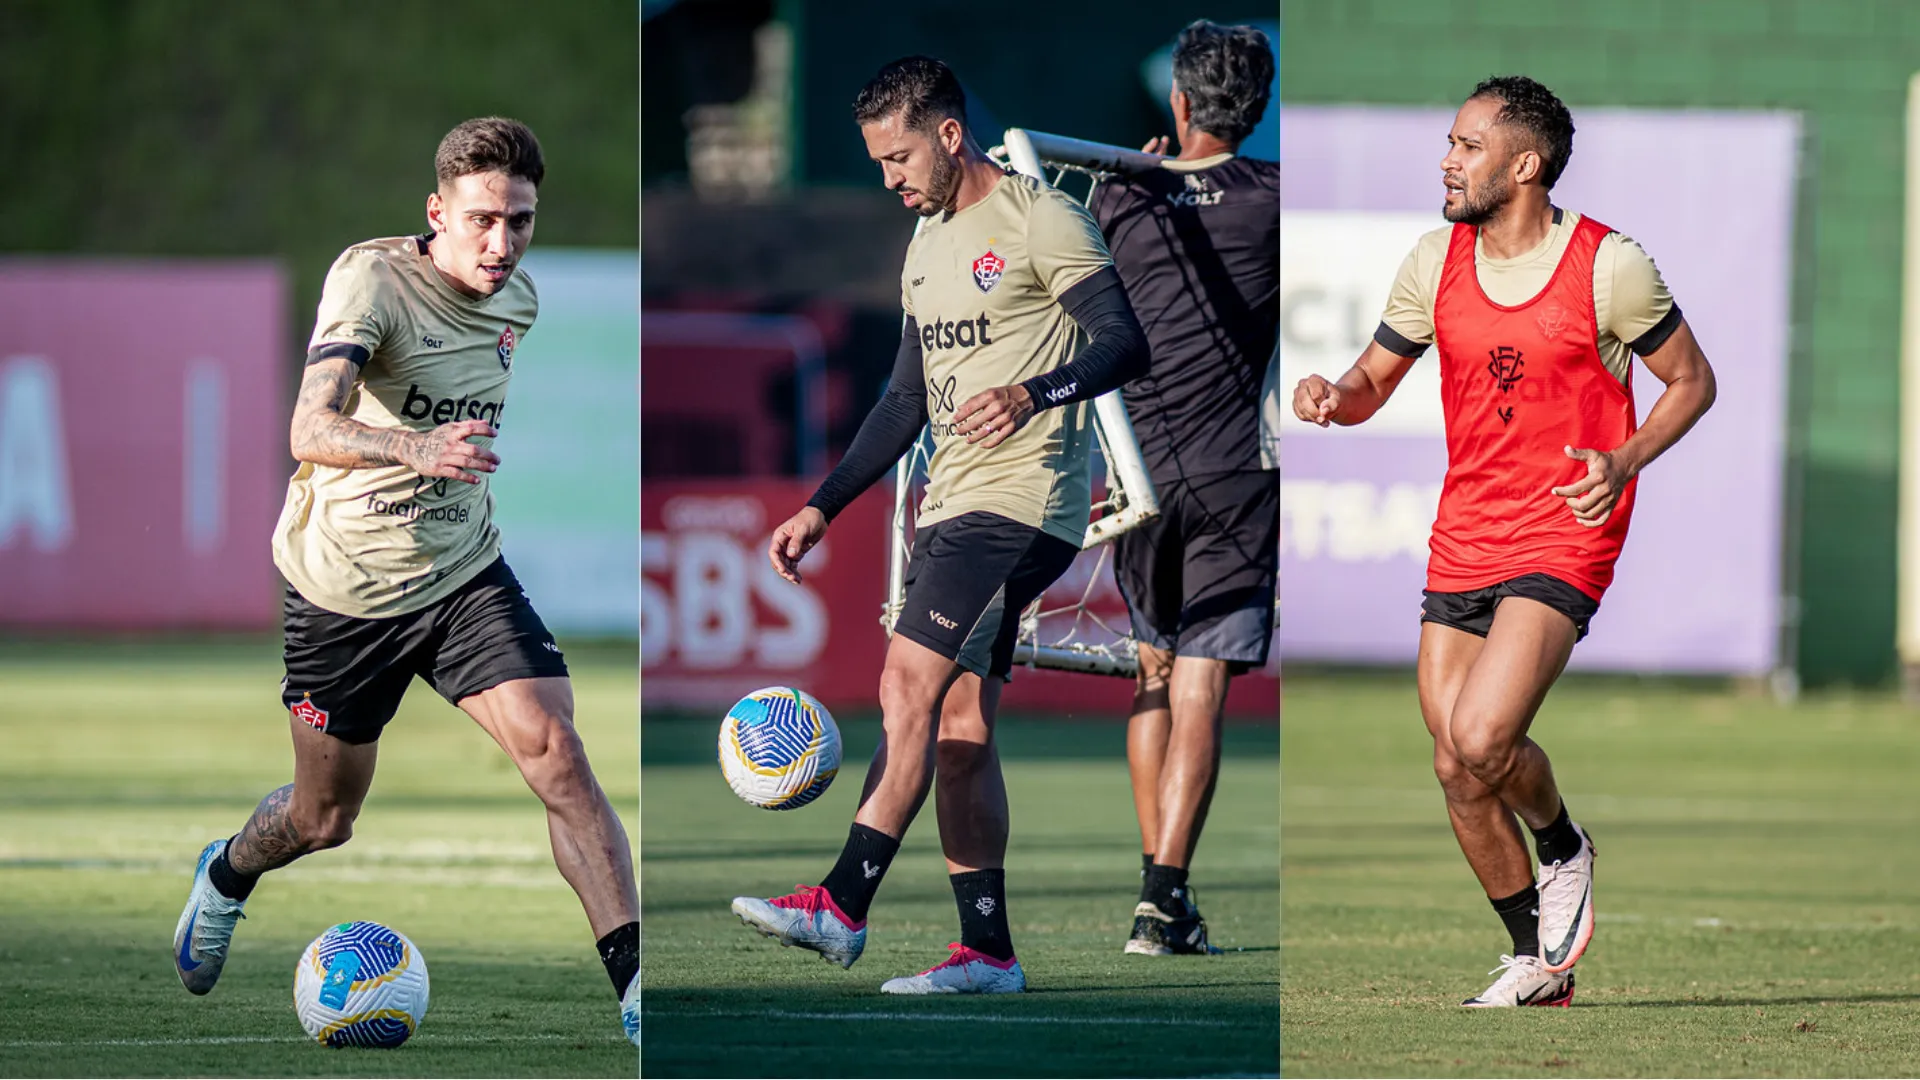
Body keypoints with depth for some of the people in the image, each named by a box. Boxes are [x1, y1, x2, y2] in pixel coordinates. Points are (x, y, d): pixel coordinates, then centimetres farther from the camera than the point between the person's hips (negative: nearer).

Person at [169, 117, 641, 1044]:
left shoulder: (517, 299, -1)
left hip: (466, 575, 4)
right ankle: (226, 877, 48)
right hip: (345, 586, -4)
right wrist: (415, 449, -56)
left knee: (557, 755, -18)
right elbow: (313, 429, -40)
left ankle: (638, 991, -18)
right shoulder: (371, 281, -23)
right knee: (324, 820, 12)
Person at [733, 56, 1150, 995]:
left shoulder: (1041, 220, -6)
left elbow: (1124, 344, -14)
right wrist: (822, 508, 20)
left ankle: (842, 906, -18)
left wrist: (1034, 394, -31)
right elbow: (905, 403, 26)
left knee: (908, 687, -16)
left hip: (1021, 502, -9)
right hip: (951, 505, 9)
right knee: (958, 727, 5)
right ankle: (987, 951, 8)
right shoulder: (929, 245, 20)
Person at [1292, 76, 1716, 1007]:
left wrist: (1623, 464, -15)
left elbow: (1692, 381, 1)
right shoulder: (1436, 262, 3)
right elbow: (1372, 382, 13)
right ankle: (1536, 962, 21)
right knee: (1456, 768, 4)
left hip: (1563, 539, -5)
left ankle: (1562, 849, 10)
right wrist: (1331, 396, -10)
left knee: (1481, 738, -22)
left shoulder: (1610, 268, -10)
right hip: (1463, 539, 6)